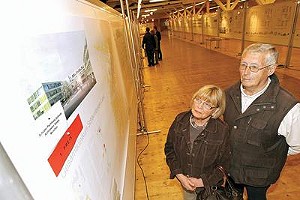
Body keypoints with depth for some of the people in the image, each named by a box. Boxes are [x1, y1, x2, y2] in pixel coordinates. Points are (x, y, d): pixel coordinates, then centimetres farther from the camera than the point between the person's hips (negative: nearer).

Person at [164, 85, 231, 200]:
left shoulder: (222, 131, -24)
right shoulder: (180, 120, -17)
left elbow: (224, 164, -13)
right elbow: (169, 149, -7)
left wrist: (202, 181, -17)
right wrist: (180, 175, -13)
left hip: (210, 185, -2)